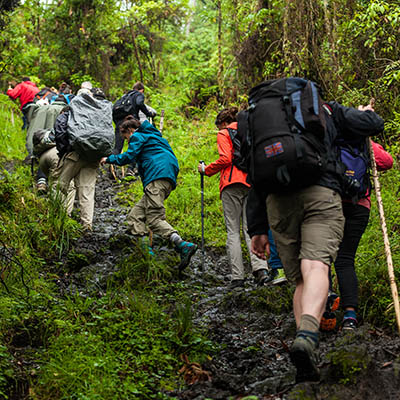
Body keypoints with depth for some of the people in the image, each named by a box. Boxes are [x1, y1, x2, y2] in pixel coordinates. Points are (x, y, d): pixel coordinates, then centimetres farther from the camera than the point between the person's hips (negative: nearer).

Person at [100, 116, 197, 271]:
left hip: (158, 176, -10)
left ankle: (184, 246, -36)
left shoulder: (138, 136, 8)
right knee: (135, 216, 7)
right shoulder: (152, 136, 35)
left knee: (154, 219, -19)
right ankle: (145, 249, -8)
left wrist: (109, 159, 9)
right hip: (169, 179, 10)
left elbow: (129, 156, -4)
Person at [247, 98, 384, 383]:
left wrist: (257, 229, 24)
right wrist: (366, 112, 42)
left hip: (277, 200, 3)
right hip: (321, 193, -3)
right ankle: (307, 335, -48)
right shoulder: (327, 111, 24)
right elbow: (374, 125, 17)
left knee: (301, 280, 9)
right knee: (316, 267, -20)